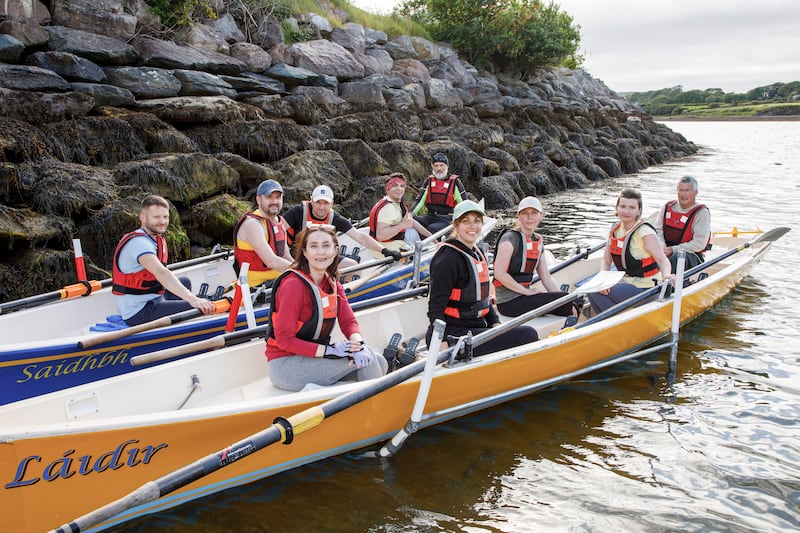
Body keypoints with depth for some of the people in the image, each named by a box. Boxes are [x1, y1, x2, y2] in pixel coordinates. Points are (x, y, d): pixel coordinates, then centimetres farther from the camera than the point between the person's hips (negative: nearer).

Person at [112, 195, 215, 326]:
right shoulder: (138, 242, -20)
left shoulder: (158, 240, 11)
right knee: (199, 309, -24)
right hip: (138, 313, -11)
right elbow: (161, 273, -36)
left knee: (185, 282, 29)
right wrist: (192, 299, -46)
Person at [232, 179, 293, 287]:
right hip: (258, 284, -9)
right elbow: (271, 262, -25)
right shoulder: (252, 223, -15)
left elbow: (287, 258, 16)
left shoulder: (280, 221, 13)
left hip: (279, 279, 9)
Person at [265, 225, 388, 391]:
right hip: (285, 365, -8)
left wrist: (357, 343, -23)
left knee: (380, 363, -4)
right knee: (367, 357, -15)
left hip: (313, 357, 8)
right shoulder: (293, 284, -18)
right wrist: (329, 351, -25)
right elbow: (284, 339, -20)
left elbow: (348, 321, 1)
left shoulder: (333, 284, 8)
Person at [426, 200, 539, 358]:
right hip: (454, 335, -9)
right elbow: (435, 309, -17)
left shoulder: (477, 254, 15)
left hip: (477, 327, 9)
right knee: (528, 335, -16)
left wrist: (495, 323, 7)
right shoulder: (448, 259, -14)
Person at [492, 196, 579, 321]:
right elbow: (499, 274, -21)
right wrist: (527, 291, -17)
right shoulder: (510, 238, -12)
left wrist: (568, 305, -1)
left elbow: (547, 278, 11)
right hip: (509, 301, -8)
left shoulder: (538, 242, 14)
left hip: (524, 295, 8)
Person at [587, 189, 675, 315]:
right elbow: (606, 261, 7)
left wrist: (666, 275, -45)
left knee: (597, 293, -22)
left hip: (645, 288, -7)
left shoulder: (645, 232, -15)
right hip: (626, 281, 7)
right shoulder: (615, 229, 5)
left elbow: (663, 260, -23)